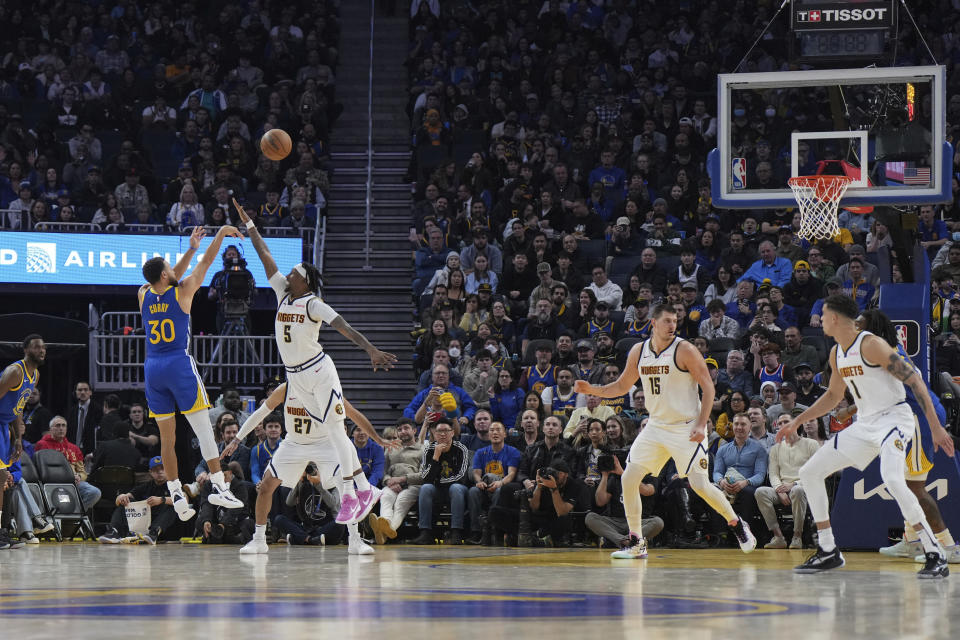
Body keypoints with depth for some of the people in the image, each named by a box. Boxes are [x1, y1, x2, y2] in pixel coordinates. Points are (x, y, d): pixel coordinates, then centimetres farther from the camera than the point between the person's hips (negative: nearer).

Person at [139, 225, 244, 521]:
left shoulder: (144, 295, 7)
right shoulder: (182, 292, -4)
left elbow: (171, 280, 26)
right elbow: (206, 263, 5)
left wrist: (191, 249, 29)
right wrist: (222, 233, 17)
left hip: (152, 367, 5)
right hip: (179, 364, -5)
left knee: (167, 436, 7)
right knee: (204, 428, -3)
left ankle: (176, 494, 4)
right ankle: (218, 486, -10)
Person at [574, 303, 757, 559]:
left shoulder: (684, 350, -13)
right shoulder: (638, 352, 3)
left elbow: (708, 387, -12)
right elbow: (622, 386, 16)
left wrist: (701, 425, -20)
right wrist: (592, 390, -1)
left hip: (686, 428, -5)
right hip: (656, 426, 5)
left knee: (700, 485, -10)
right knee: (629, 478, -4)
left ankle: (737, 524, 14)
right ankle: (636, 543, 5)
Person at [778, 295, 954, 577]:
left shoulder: (871, 345, -18)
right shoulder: (837, 353, 9)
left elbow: (915, 381, -20)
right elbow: (833, 395, 26)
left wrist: (935, 427, -24)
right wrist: (797, 422, 22)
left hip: (894, 418, -9)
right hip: (865, 424, 9)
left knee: (892, 479, -34)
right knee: (809, 472, 6)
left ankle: (935, 556, -27)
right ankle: (828, 552, 13)